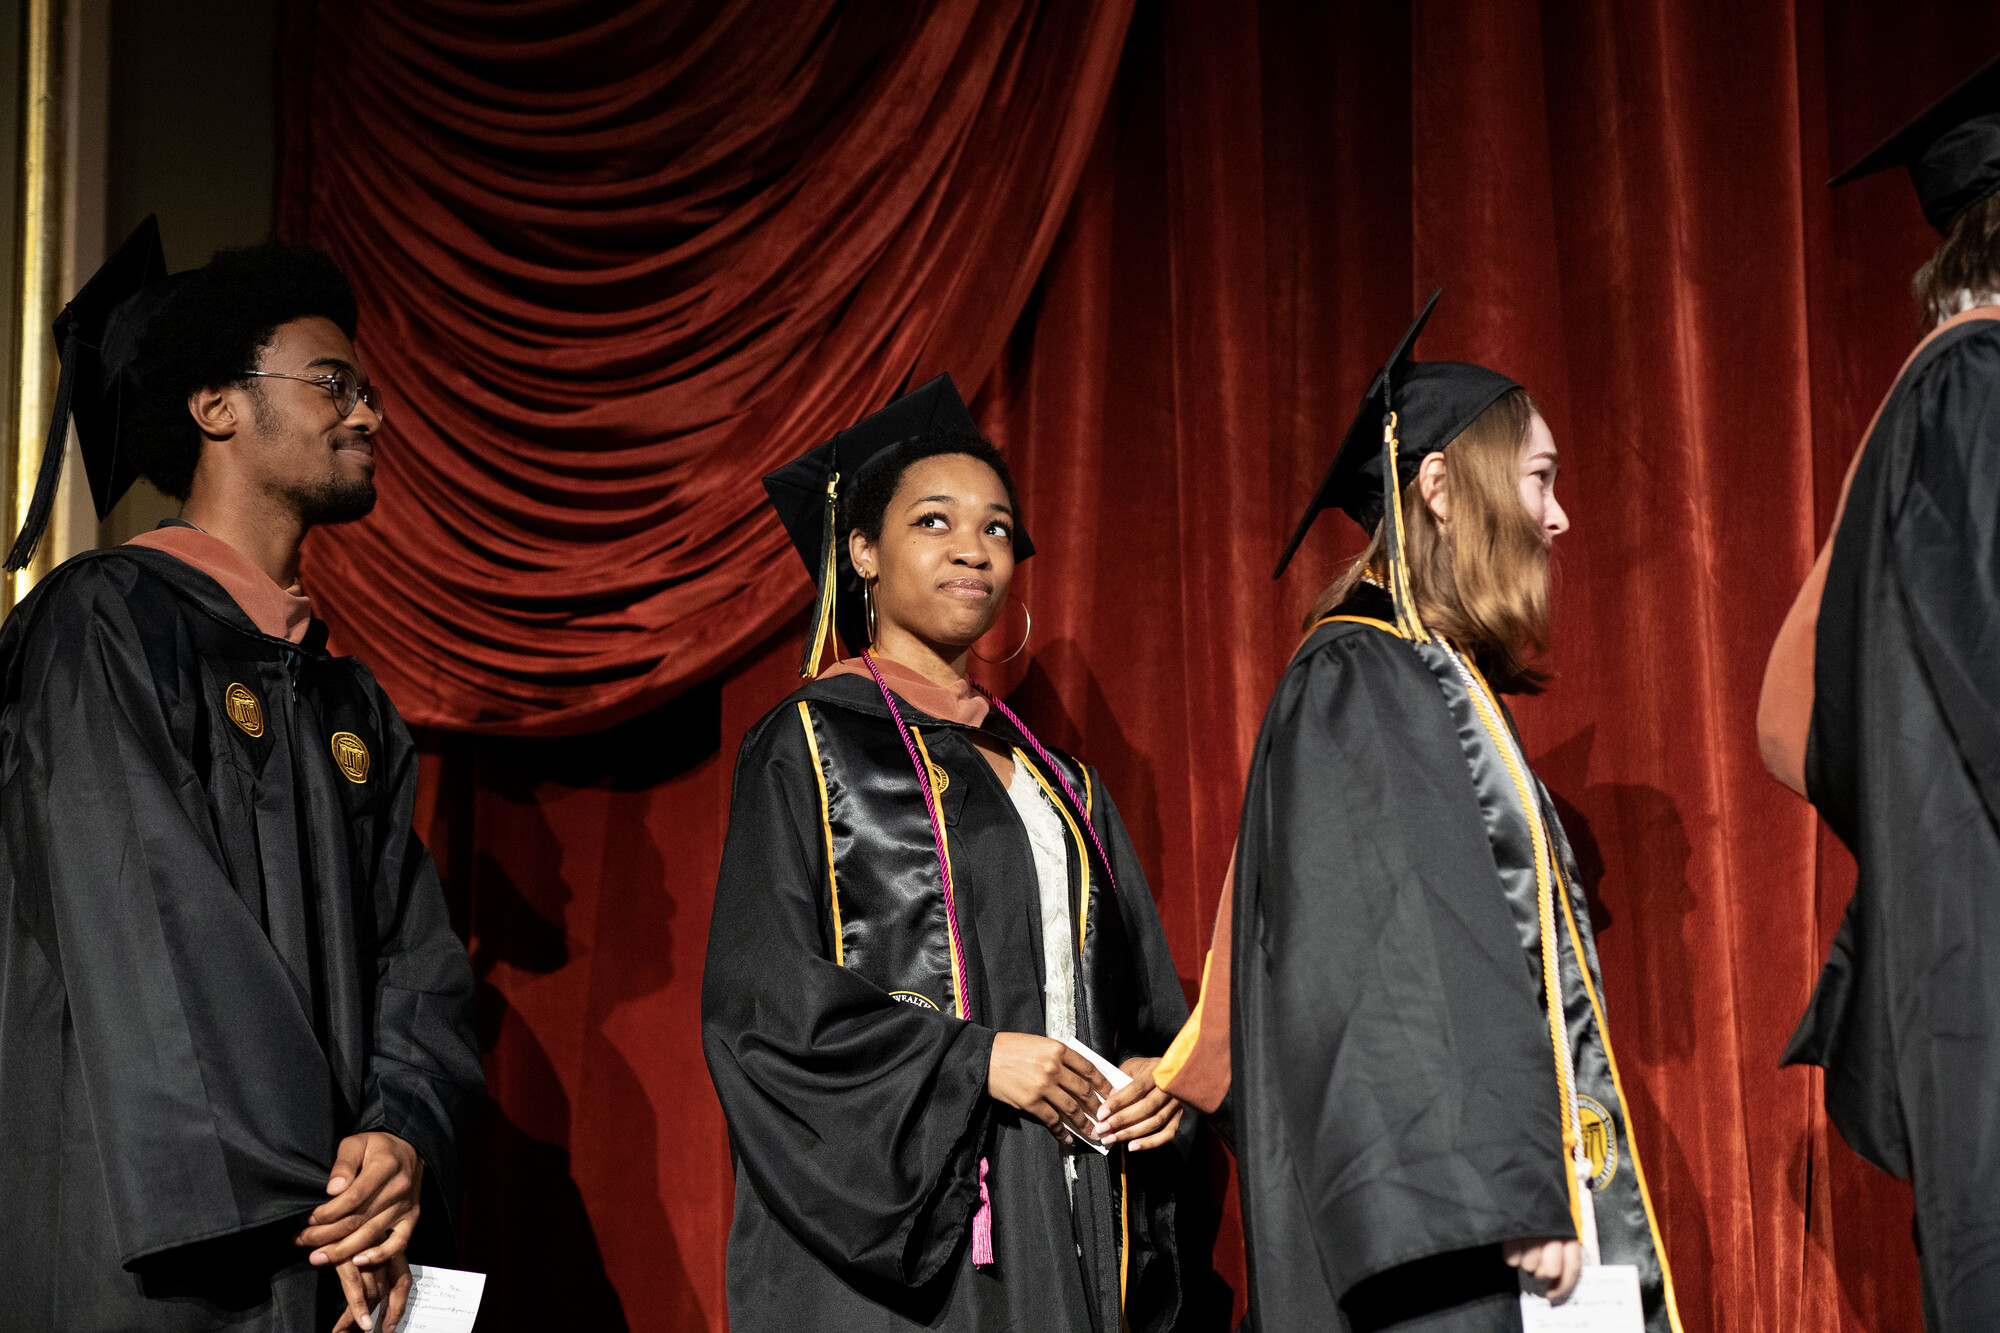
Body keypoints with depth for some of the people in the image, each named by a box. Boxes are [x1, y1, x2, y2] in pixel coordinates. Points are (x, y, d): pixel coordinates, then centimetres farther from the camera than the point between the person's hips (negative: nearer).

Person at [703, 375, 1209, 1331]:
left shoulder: (1058, 784, 19)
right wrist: (973, 1060, -16)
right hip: (892, 1220, -5)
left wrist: (1161, 1077, -4)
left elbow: (1140, 998, 18)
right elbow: (757, 995, -9)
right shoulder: (810, 745, 1)